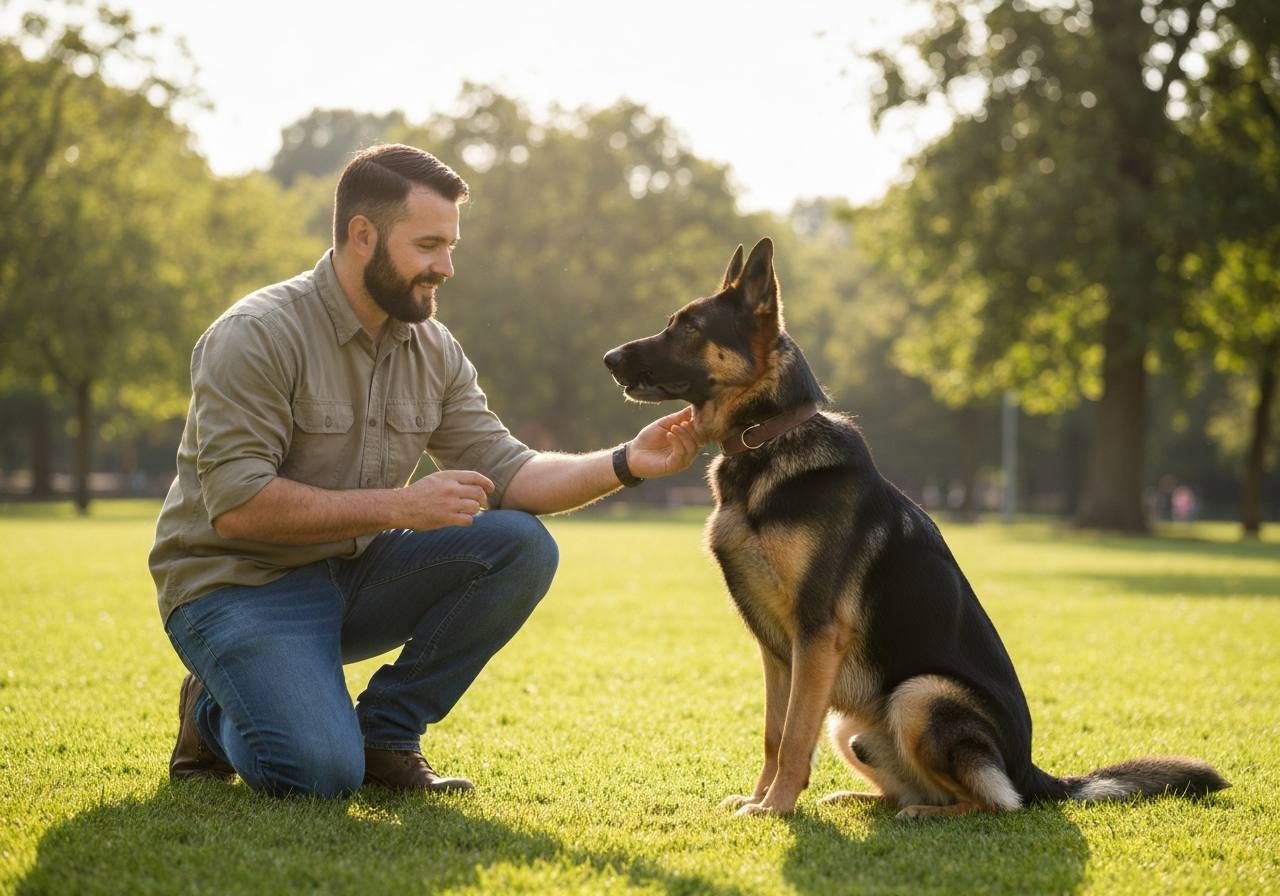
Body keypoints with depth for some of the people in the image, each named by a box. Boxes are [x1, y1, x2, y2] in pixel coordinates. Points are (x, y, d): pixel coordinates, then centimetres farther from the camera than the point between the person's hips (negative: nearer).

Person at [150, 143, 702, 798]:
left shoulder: (433, 352, 4)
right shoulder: (257, 336, -18)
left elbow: (503, 473, 1)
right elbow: (237, 505, -24)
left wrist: (626, 464, -15)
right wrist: (401, 506, -26)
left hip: (352, 574, 7)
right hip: (238, 586, -7)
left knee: (521, 547, -13)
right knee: (319, 773, -29)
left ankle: (384, 733, -2)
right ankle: (216, 713, 7)